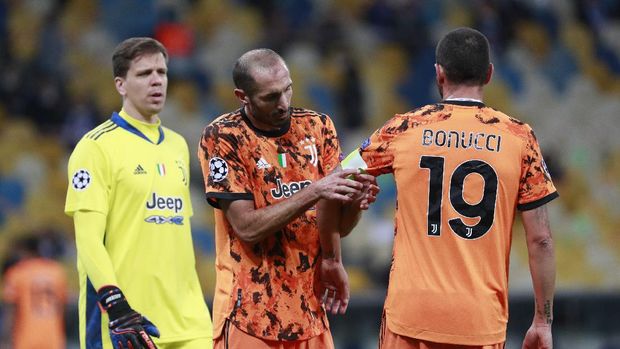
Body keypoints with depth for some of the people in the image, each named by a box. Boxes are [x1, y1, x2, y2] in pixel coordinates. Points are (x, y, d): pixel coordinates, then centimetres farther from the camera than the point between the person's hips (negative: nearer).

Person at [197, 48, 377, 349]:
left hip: (309, 310, 4)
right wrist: (313, 192, -23)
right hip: (251, 312, -4)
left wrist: (353, 202, -15)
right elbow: (247, 227, -15)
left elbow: (337, 226, 7)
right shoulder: (221, 137, -8)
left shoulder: (317, 126, 6)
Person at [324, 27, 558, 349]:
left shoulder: (403, 130, 1)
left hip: (411, 312, 0)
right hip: (482, 322, 0)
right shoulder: (520, 138, -1)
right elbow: (540, 239, -2)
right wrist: (543, 321, 5)